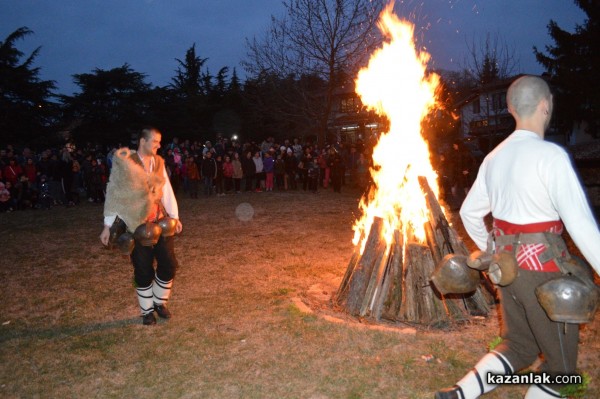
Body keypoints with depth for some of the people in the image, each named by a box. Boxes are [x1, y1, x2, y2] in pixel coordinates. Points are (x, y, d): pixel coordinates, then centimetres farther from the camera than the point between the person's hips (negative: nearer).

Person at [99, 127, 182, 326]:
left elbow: (167, 190, 7)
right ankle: (147, 310, 23)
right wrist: (108, 226, -10)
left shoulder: (158, 162, 6)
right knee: (143, 269, 4)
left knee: (168, 264, 4)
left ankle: (160, 302, 27)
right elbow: (113, 193, -9)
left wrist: (175, 216, 2)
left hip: (160, 221, 4)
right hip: (138, 224, -4)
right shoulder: (125, 162, -10)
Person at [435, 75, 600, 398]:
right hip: (541, 267, -7)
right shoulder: (550, 156, -16)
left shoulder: (495, 157, 6)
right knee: (561, 358, 12)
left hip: (506, 264, 7)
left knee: (519, 346, 20)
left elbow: (469, 212, 14)